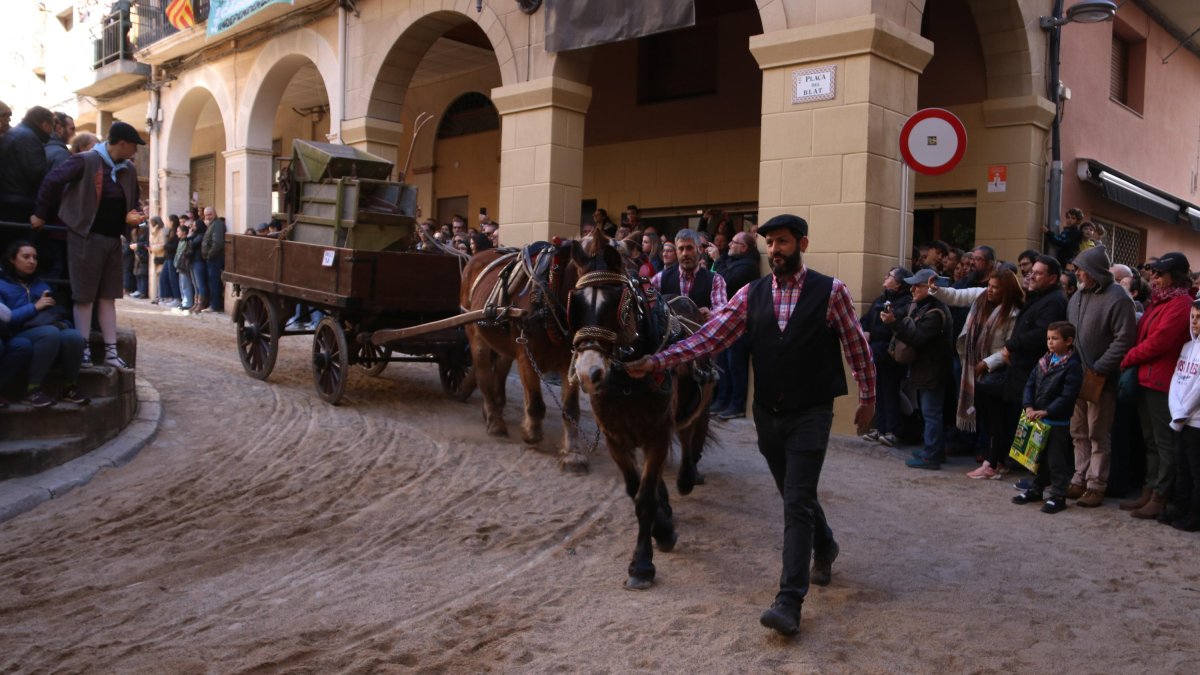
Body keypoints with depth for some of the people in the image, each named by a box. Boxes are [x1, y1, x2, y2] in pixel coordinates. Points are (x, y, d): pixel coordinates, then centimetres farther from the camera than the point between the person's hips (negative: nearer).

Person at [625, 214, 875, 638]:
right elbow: (709, 337, -7)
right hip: (768, 413, 4)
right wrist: (655, 362, -17)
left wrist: (868, 397, 7)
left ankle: (790, 601, -5)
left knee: (796, 501, -9)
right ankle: (824, 547, 47)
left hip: (810, 414, -4)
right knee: (795, 496, 19)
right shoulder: (752, 294, 0)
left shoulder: (831, 291, -8)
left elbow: (856, 346, 1)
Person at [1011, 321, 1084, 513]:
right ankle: (1036, 490, 31)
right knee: (1038, 456, 18)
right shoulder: (1044, 361, 8)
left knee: (1056, 460, 0)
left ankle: (1058, 496, 10)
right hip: (1037, 419, 7)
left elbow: (1067, 396, -19)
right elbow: (1030, 384, 8)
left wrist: (1045, 412, -20)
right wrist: (1029, 407, -6)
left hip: (1058, 422, -7)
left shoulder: (1072, 365, -14)